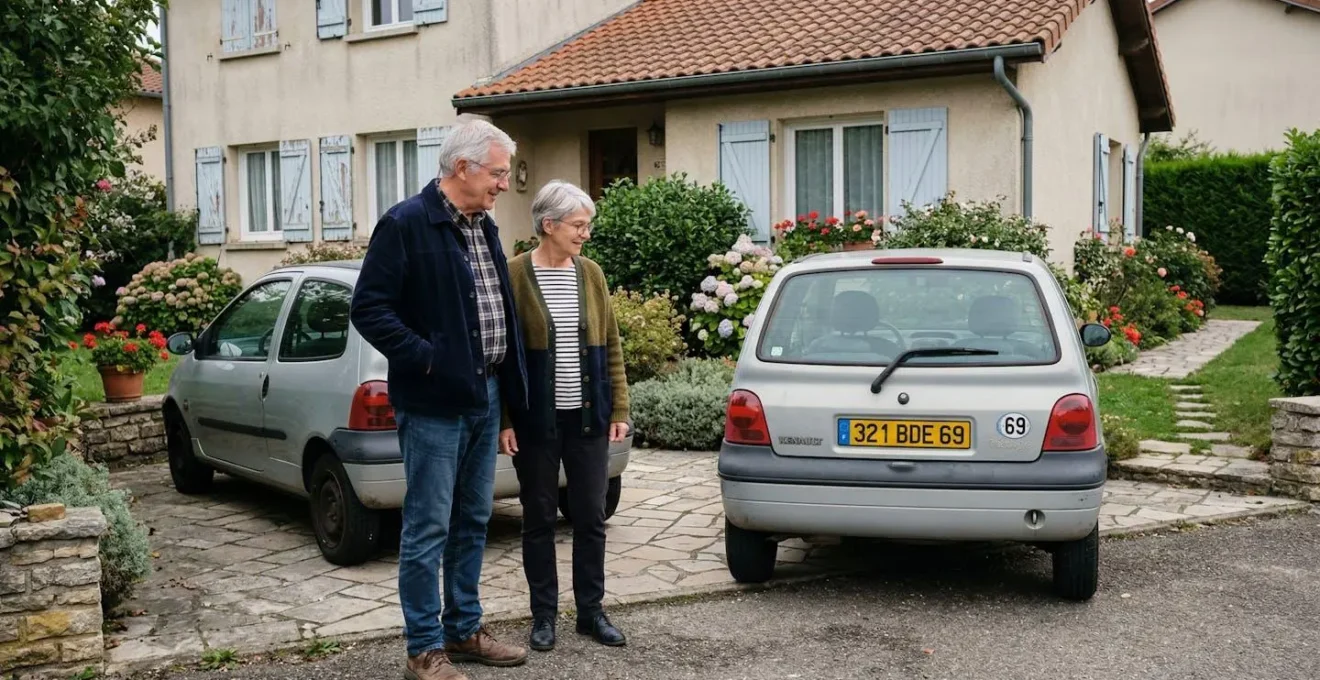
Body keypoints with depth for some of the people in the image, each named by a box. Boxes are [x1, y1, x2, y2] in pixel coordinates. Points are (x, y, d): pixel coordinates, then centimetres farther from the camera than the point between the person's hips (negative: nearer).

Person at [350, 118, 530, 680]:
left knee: (472, 522, 16)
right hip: (434, 403, -8)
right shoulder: (406, 225, -12)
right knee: (428, 529, 0)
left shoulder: (484, 227, 13)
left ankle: (463, 631, 28)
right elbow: (369, 307, -16)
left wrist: (507, 382, 11)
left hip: (485, 397, 8)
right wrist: (425, 357, -19)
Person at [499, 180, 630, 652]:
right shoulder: (515, 275, -7)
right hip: (536, 420, -3)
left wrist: (619, 409, 4)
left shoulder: (591, 274, 5)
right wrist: (503, 420, -10)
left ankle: (591, 610, 23)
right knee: (539, 518, 8)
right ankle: (544, 614, 21)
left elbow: (611, 345, 9)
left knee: (590, 517, 9)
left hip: (588, 417, 4)